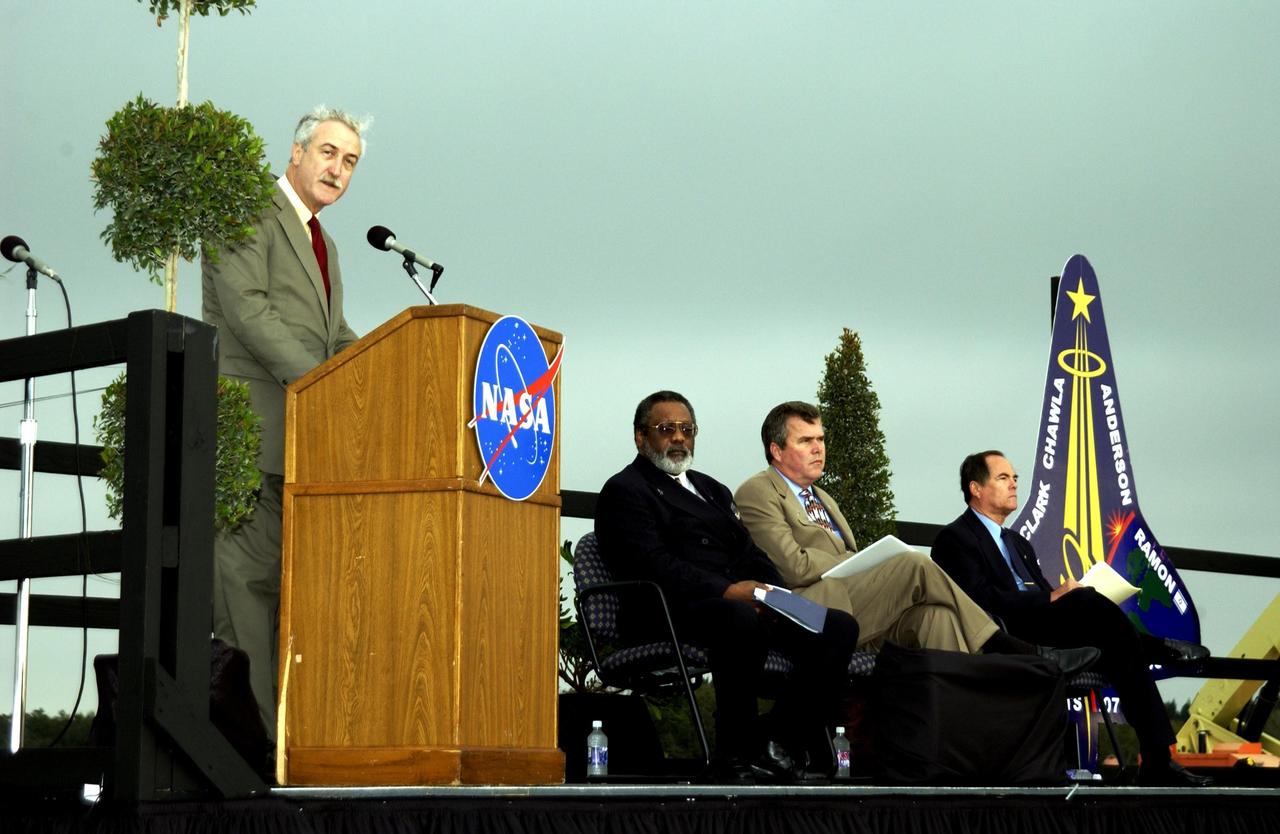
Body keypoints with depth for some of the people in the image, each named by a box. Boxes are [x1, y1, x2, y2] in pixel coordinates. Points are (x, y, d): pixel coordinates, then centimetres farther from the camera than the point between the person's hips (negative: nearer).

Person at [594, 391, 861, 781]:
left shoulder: (712, 489, 32)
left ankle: (777, 742, -14)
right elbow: (652, 564, -10)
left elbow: (751, 554, 23)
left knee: (840, 626, -13)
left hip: (745, 600, 8)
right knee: (742, 619, -41)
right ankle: (738, 752, -24)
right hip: (678, 611, -8)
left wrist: (775, 593, -1)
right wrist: (727, 591, -20)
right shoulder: (624, 490, 6)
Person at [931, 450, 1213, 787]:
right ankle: (1154, 646, -13)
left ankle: (1157, 764, -24)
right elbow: (981, 600, -13)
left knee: (1122, 650, -20)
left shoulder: (1019, 544, 32)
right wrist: (1052, 598, -17)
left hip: (1048, 638, 8)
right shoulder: (955, 539, 3)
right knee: (1087, 599, -33)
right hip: (1008, 638, -8)